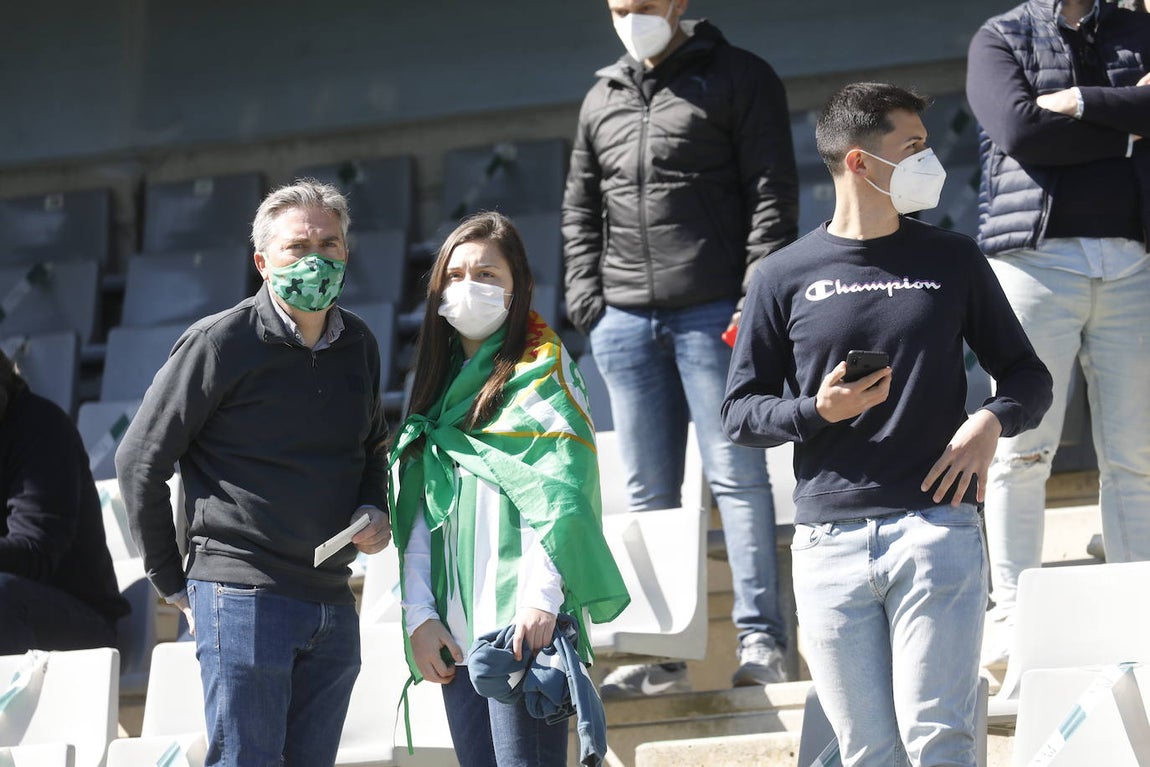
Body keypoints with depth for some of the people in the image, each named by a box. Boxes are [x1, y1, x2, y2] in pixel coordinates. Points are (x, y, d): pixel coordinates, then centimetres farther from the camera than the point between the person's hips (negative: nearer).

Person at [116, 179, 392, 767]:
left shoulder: (358, 345, 11)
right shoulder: (220, 343, -7)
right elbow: (140, 461, -3)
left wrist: (373, 512, 6)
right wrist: (172, 581, 0)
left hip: (332, 605, 6)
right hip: (242, 600, -6)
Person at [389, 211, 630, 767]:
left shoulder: (541, 371, 2)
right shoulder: (438, 386, 21)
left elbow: (559, 494, -10)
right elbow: (417, 514, 16)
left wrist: (540, 597, -22)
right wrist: (420, 616, 4)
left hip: (526, 624, -6)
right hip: (454, 636, 6)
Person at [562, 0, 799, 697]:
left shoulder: (740, 79, 3)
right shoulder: (602, 100, 18)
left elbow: (772, 194, -3)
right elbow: (580, 212, 23)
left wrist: (758, 294, -13)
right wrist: (588, 300, 9)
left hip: (714, 312, -5)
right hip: (625, 320, 5)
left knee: (737, 476, -7)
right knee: (649, 493, 4)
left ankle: (761, 640, -6)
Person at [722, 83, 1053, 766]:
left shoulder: (953, 262, 12)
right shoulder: (786, 277, 9)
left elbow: (1029, 376, 18)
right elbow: (741, 412, 11)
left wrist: (991, 422, -4)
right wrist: (816, 412, -9)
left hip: (937, 528, 0)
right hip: (831, 544, 0)